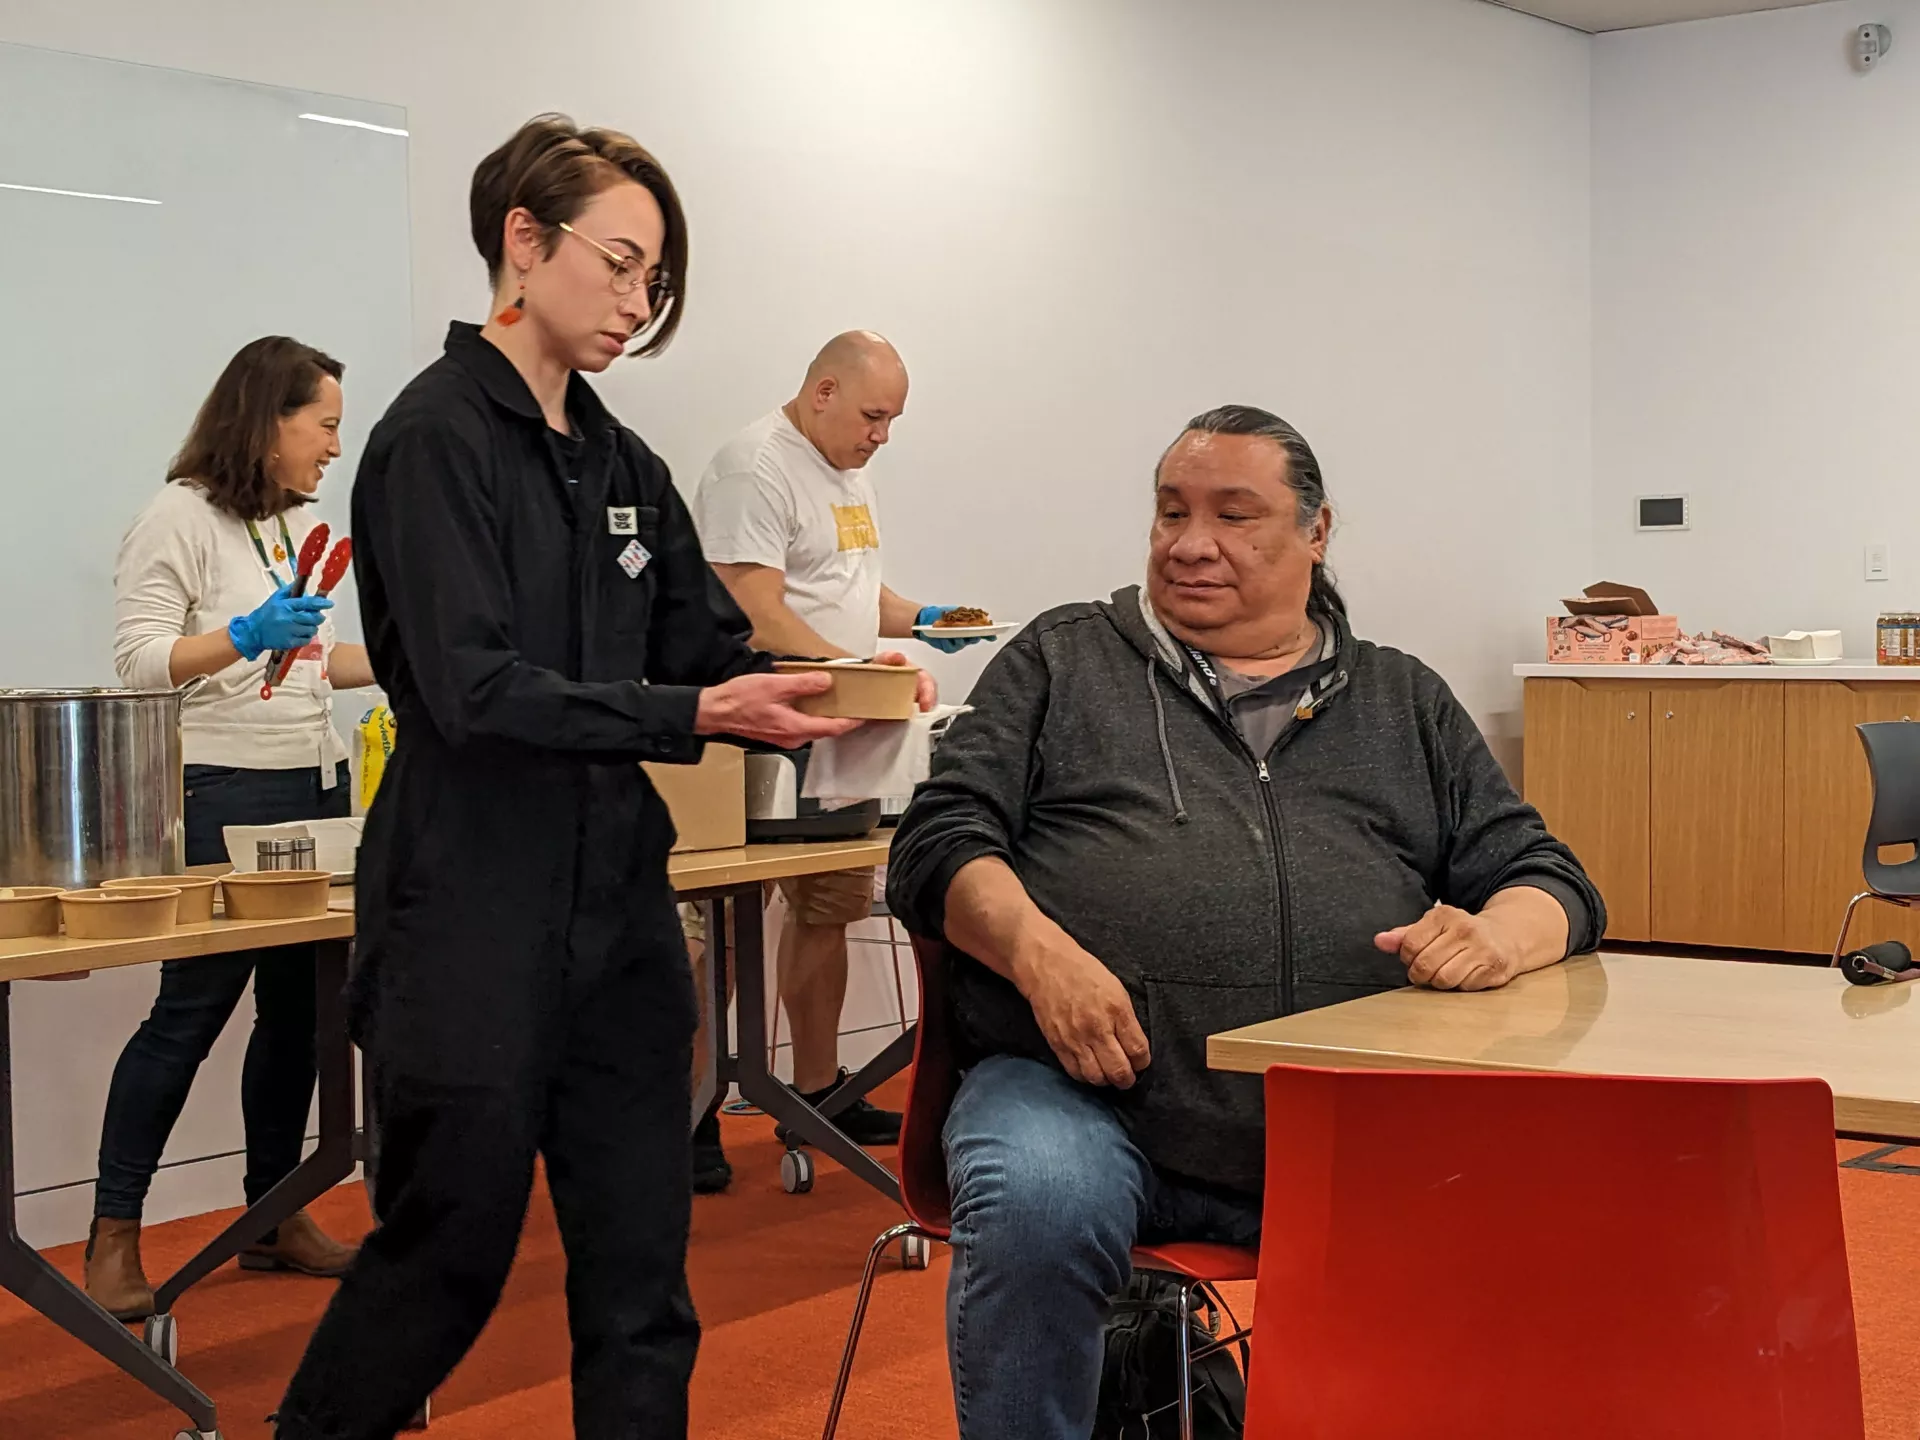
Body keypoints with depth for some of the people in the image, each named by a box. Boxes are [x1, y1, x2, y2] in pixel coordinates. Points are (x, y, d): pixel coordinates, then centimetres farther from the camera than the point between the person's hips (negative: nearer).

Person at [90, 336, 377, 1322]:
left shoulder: (298, 523, 17)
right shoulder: (183, 517, -8)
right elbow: (139, 660, -13)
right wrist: (245, 636, -25)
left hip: (316, 787, 8)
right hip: (226, 795, -8)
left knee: (299, 1007, 9)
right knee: (193, 1006, -8)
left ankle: (275, 1218, 19)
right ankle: (114, 1238, -1)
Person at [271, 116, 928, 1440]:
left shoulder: (622, 464, 12)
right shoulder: (440, 437, -10)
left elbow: (710, 650, 12)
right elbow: (473, 688, -20)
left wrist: (818, 690, -8)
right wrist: (698, 716, -27)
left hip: (617, 907, 7)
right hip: (473, 917, -7)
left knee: (640, 1274, 8)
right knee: (450, 1246, 6)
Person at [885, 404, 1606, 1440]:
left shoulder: (1404, 701, 24)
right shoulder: (1061, 659, 19)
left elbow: (1544, 876, 21)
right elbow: (941, 838, 9)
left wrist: (1499, 937, -5)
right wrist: (1036, 948, -13)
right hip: (1080, 1091, -1)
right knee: (1033, 1212, -35)